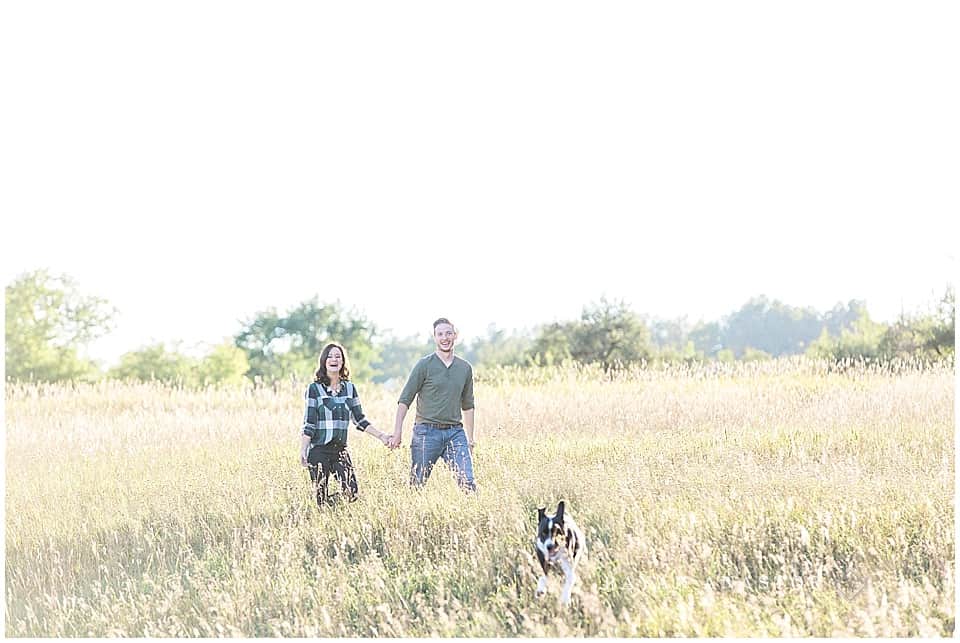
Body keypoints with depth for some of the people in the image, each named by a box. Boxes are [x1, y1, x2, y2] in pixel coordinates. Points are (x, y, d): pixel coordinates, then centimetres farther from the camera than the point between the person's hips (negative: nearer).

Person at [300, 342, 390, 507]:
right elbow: (308, 424, -4)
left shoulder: (349, 388, 10)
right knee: (321, 498, -6)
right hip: (318, 450, -4)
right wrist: (302, 450, -12)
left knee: (352, 493, -8)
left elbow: (360, 419, 15)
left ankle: (333, 500, 19)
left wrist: (381, 436, 9)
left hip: (340, 449, 4)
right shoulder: (314, 389, -2)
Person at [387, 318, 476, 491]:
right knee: (417, 484, 1)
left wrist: (470, 440, 18)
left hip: (455, 433, 3)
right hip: (427, 432, -3)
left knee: (468, 482, -9)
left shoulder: (465, 368, 12)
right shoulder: (425, 365, -1)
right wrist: (397, 432, -10)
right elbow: (404, 400, -2)